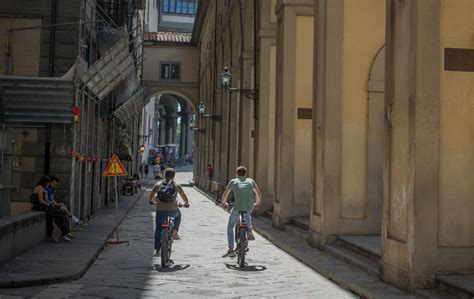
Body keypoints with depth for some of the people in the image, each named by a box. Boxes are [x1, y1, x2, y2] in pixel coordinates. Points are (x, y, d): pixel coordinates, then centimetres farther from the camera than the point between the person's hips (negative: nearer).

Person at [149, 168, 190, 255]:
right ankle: (175, 231, 20)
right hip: (173, 210, 0)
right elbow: (184, 196, 12)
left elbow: (151, 195, 14)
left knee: (158, 229, 14)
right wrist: (186, 203, 31)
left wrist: (151, 201, 35)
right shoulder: (177, 185, 3)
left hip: (160, 211, 0)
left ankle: (157, 249, 10)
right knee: (178, 215, 34)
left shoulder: (158, 184, 4)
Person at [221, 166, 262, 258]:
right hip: (250, 207, 3)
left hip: (237, 208, -2)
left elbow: (225, 194, 20)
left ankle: (231, 250, 11)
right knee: (247, 213, 41)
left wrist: (224, 203, 40)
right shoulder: (251, 181, 16)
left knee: (230, 227, 17)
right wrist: (257, 203, 41)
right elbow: (259, 194, 23)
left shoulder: (233, 181, 12)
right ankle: (249, 231, 20)